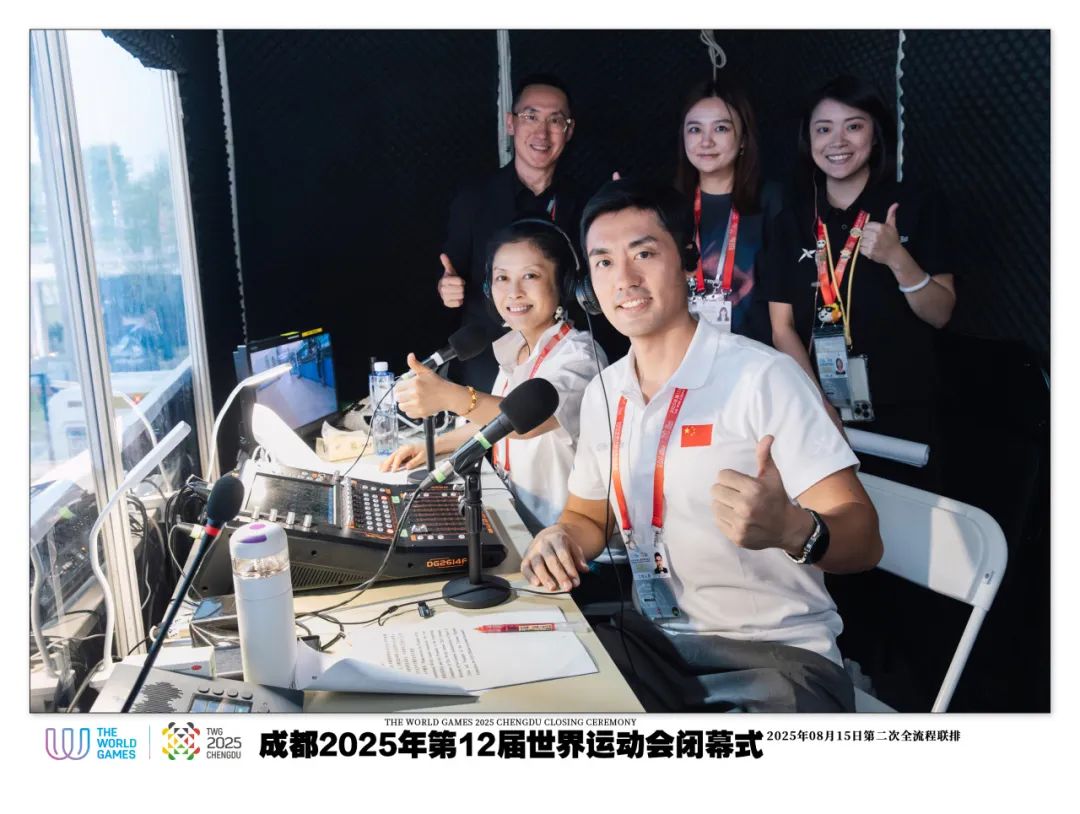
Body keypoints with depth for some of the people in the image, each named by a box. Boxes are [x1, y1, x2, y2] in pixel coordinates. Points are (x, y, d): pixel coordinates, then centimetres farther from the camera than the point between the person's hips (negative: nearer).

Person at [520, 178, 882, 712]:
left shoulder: (762, 377, -15)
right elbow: (589, 516, 19)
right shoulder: (603, 394, 6)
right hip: (654, 641, 6)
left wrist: (790, 529, -40)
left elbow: (862, 539, -17)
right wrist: (561, 539, -5)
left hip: (775, 652, -6)